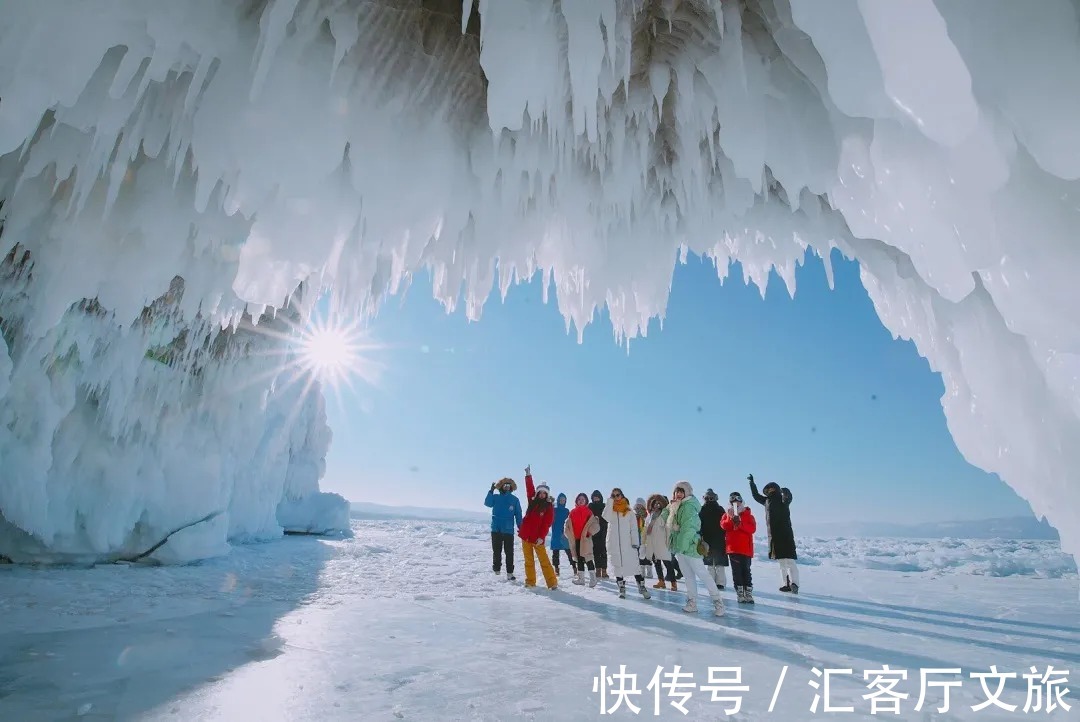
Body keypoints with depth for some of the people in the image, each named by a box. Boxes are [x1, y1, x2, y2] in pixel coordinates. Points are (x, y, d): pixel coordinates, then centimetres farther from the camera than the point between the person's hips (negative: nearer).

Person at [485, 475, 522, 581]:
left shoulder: (515, 500, 3)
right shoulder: (496, 497, 4)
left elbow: (518, 515, 4)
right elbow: (487, 503, -15)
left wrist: (520, 528, -1)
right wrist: (491, 491, -26)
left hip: (508, 530, -1)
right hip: (496, 529, 1)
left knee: (509, 552, 1)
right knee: (496, 551, 9)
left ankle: (509, 573, 7)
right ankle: (496, 570, 22)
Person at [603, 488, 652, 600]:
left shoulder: (629, 512, 1)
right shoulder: (611, 510, 6)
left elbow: (634, 528, -1)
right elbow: (606, 517, -16)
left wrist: (635, 542, -9)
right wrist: (610, 502, -13)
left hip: (627, 543, -2)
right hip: (614, 544, 2)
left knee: (634, 564, -6)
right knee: (617, 566, 6)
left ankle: (641, 586, 2)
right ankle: (622, 588, 14)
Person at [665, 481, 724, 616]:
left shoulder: (689, 506, -14)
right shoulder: (674, 507, 12)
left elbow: (688, 528, -21)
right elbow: (667, 522, 19)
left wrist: (682, 545, -23)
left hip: (689, 545, -8)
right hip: (679, 546, 8)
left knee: (702, 573, -3)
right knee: (688, 575, 12)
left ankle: (717, 601, 7)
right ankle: (692, 602, 19)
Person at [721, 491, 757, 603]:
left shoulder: (748, 515, 6)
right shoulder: (727, 514, 10)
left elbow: (752, 528, -9)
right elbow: (724, 526, -7)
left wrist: (740, 523, -21)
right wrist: (730, 518, -23)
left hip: (746, 548, -1)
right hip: (733, 547, 1)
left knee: (746, 571, 2)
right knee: (736, 571, 3)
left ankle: (748, 593, 9)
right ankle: (740, 594, 9)